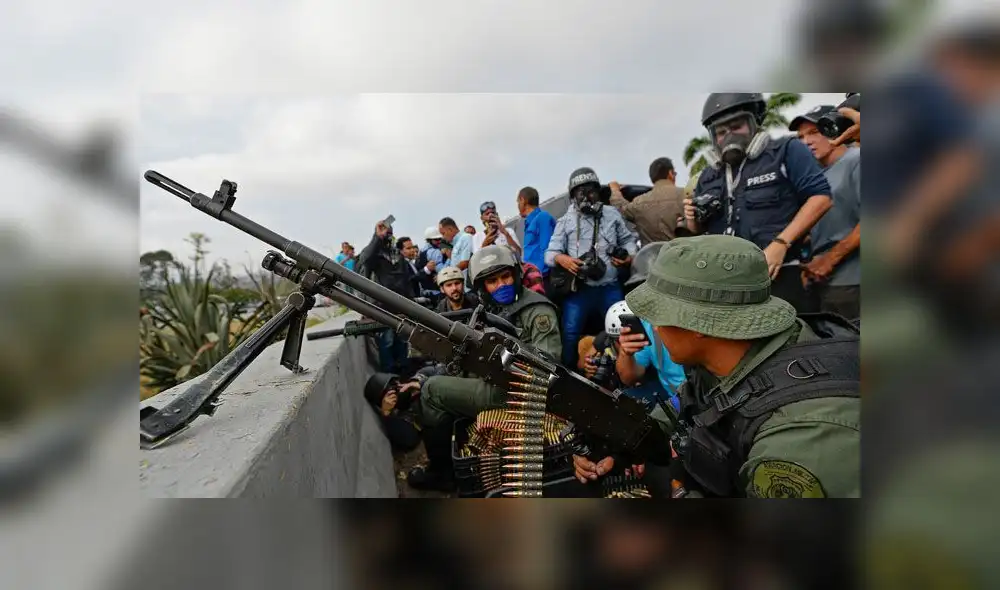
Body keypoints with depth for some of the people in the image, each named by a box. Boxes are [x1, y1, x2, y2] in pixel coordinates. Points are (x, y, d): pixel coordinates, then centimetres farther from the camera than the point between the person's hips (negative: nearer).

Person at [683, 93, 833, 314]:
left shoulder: (785, 151, 4)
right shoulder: (708, 175, 21)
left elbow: (821, 197, -5)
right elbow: (699, 229, 27)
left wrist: (781, 243, -15)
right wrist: (693, 218, 2)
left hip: (778, 275, -5)